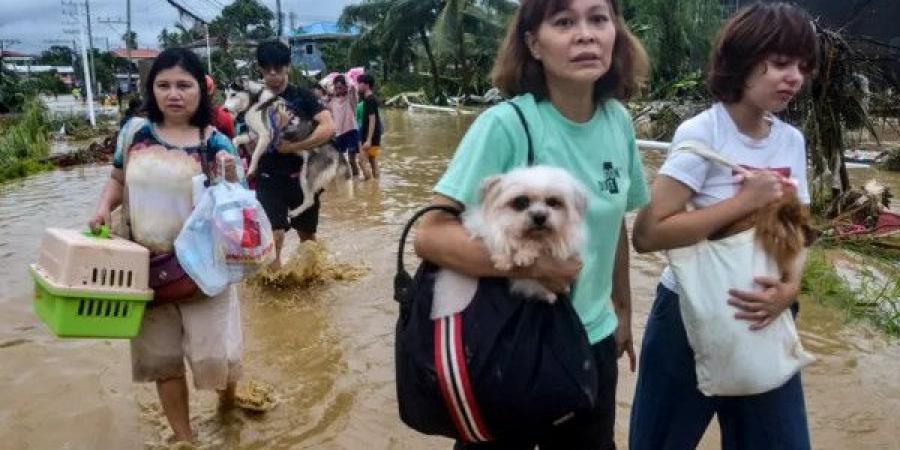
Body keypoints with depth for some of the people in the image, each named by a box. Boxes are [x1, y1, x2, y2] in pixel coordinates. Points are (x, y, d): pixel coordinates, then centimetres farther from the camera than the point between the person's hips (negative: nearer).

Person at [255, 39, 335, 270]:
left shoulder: (302, 96, -2)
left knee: (307, 235, 15)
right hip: (269, 179, 0)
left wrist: (293, 147, -22)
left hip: (302, 176, 0)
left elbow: (329, 128, -16)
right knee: (273, 236, -13)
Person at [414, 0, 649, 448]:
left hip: (593, 343, 5)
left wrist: (623, 311, 15)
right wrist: (536, 266, -26)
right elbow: (430, 235, -24)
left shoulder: (618, 123, -3)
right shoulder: (506, 124, -20)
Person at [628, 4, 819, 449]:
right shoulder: (701, 133, -17)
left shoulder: (792, 141, 1)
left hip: (761, 315, 6)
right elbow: (647, 234, -26)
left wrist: (791, 287, -16)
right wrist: (747, 199, -24)